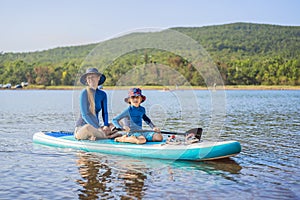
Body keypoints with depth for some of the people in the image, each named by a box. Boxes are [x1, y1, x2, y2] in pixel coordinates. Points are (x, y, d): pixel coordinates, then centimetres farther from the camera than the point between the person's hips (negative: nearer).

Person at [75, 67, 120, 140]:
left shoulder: (103, 94, 8)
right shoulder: (85, 93, -8)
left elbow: (105, 112, 8)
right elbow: (84, 115, -15)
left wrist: (106, 125, -12)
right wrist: (98, 128, -24)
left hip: (95, 127, 6)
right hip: (81, 128, -5)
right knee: (88, 127, -39)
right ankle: (108, 136, -19)